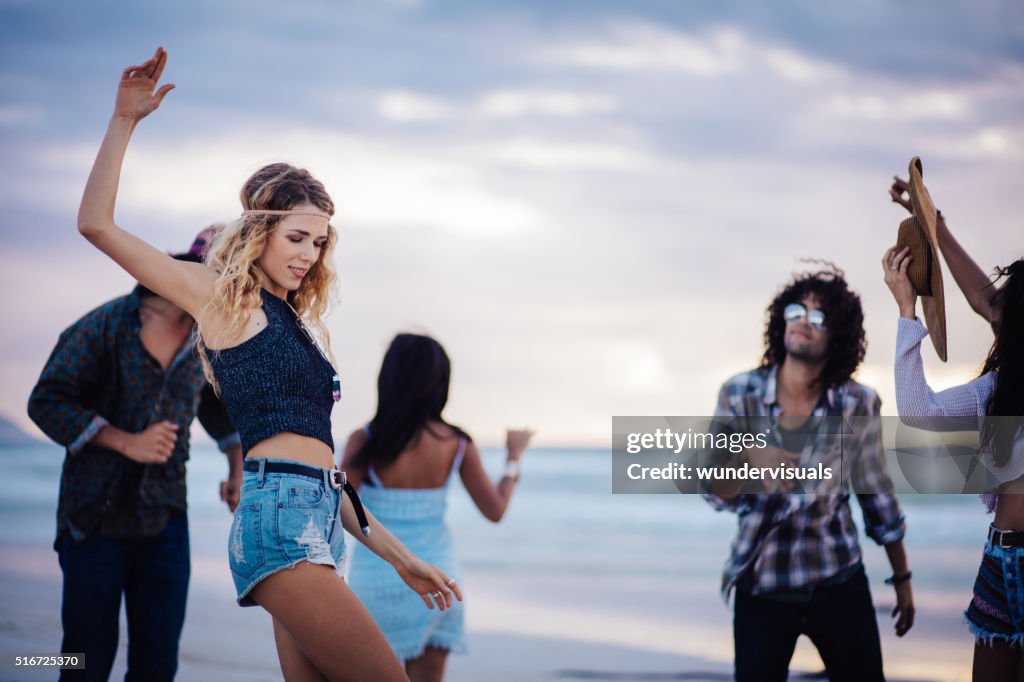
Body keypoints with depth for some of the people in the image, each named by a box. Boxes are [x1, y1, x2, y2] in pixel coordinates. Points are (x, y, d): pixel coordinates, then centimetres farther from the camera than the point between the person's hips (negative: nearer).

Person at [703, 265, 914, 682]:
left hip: (838, 583, 1)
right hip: (761, 587, 0)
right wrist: (746, 461, -31)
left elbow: (877, 495, 5)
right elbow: (717, 494, -9)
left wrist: (902, 578, 11)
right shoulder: (740, 393, -7)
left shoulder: (858, 404, -6)